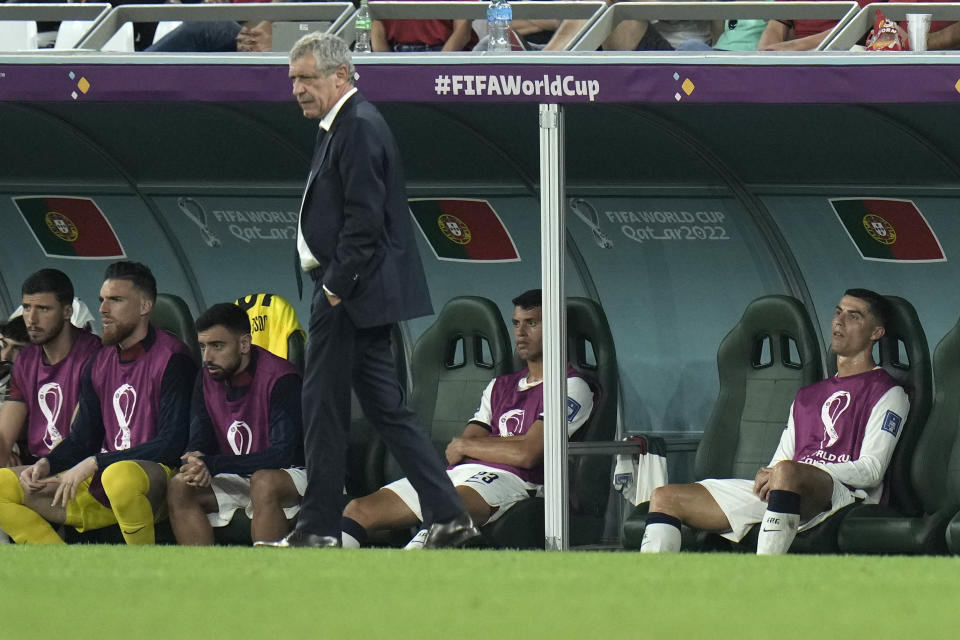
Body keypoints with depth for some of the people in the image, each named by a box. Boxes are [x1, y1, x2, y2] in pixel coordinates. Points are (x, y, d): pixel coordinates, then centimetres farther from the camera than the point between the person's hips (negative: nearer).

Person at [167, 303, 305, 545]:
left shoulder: (279, 378, -18)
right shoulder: (207, 379, 2)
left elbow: (282, 453, -24)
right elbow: (199, 442, 3)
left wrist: (212, 464, -28)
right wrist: (197, 467, -25)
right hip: (235, 478, 6)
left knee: (264, 483, -38)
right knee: (180, 487, -18)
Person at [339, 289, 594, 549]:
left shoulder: (573, 388, 7)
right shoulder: (501, 386, 31)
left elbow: (527, 454, -6)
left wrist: (464, 446, 6)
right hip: (459, 474, 8)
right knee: (359, 510, -11)